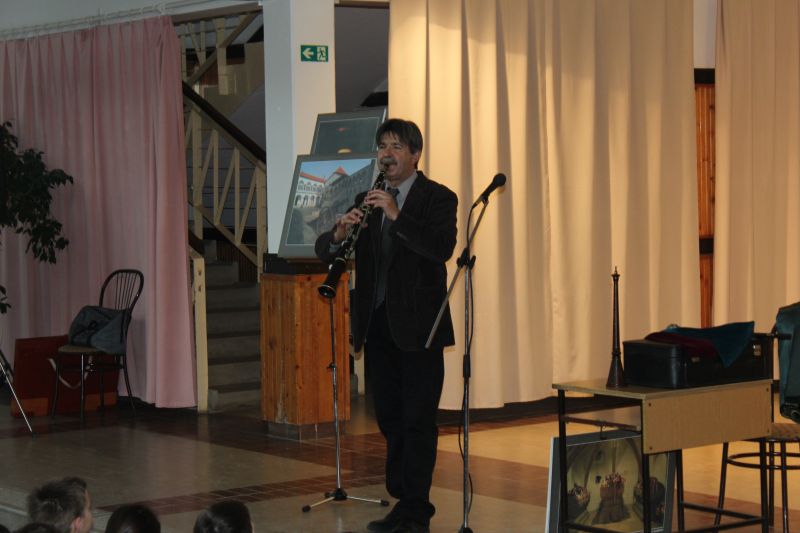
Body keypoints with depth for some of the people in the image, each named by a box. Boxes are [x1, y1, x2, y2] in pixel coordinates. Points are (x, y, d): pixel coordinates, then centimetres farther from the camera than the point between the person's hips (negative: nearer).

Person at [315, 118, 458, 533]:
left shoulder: (437, 198, -3)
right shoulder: (367, 201, 13)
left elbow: (443, 248, -21)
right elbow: (324, 251, 7)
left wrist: (397, 216, -27)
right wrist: (339, 234, -15)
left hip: (417, 326, -6)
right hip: (378, 324, 6)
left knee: (418, 420, -3)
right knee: (390, 418, 11)